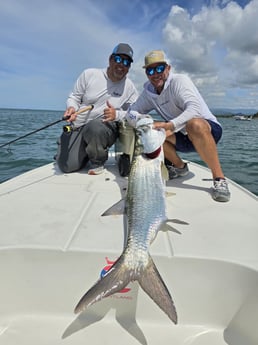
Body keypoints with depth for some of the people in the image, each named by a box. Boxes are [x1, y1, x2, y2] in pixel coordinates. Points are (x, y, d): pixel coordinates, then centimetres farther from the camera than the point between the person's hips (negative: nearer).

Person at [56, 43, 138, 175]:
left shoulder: (129, 87, 0)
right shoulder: (89, 74, -1)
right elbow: (74, 97, 4)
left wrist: (117, 115, -20)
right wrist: (71, 108, -20)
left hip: (106, 127, -1)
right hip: (78, 126, 1)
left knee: (95, 127, -40)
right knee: (67, 166, -14)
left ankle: (98, 162, -9)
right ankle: (81, 153, 23)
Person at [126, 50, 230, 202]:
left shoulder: (179, 80, -16)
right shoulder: (149, 91, 2)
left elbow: (195, 109, -31)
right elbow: (132, 112, -1)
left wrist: (170, 125, -46)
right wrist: (140, 121, -25)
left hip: (209, 130, -5)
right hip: (183, 137, 6)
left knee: (195, 124, -39)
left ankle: (219, 179, -26)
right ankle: (179, 167, 3)